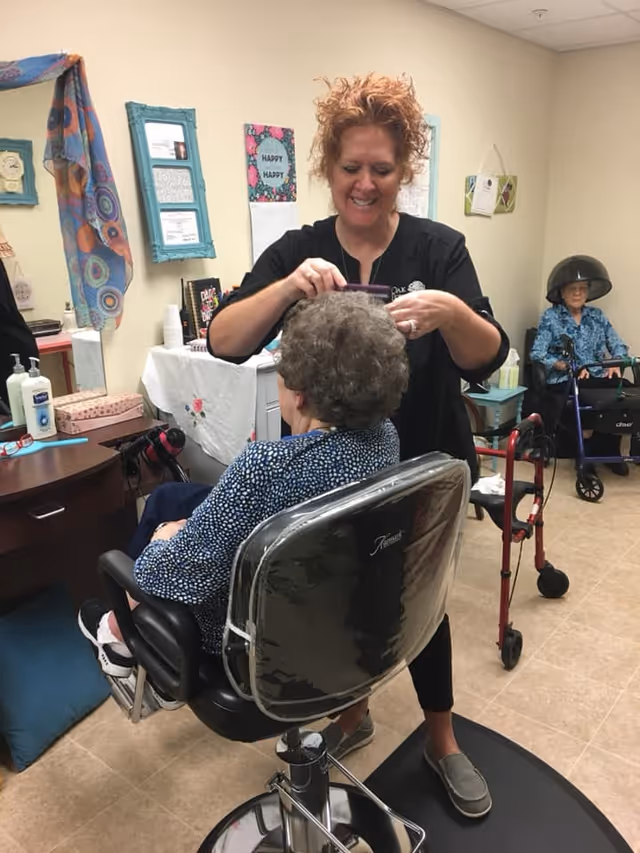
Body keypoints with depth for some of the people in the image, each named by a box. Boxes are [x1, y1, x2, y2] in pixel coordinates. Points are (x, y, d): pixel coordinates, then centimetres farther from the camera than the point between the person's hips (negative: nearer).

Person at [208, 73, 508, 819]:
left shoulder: (439, 248, -8)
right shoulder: (296, 251, -5)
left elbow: (487, 362, -14)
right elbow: (222, 342, -16)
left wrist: (452, 312, -35)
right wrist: (287, 288, -33)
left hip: (420, 470, -1)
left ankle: (442, 740, 38)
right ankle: (350, 716, 44)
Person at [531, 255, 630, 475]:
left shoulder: (597, 316, 17)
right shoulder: (550, 317, 5)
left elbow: (618, 345, 16)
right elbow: (538, 354, -5)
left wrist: (616, 362, -7)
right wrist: (568, 366, -18)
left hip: (598, 377, 5)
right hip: (564, 380, -4)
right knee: (588, 400, -37)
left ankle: (609, 452, -7)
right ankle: (588, 453, -12)